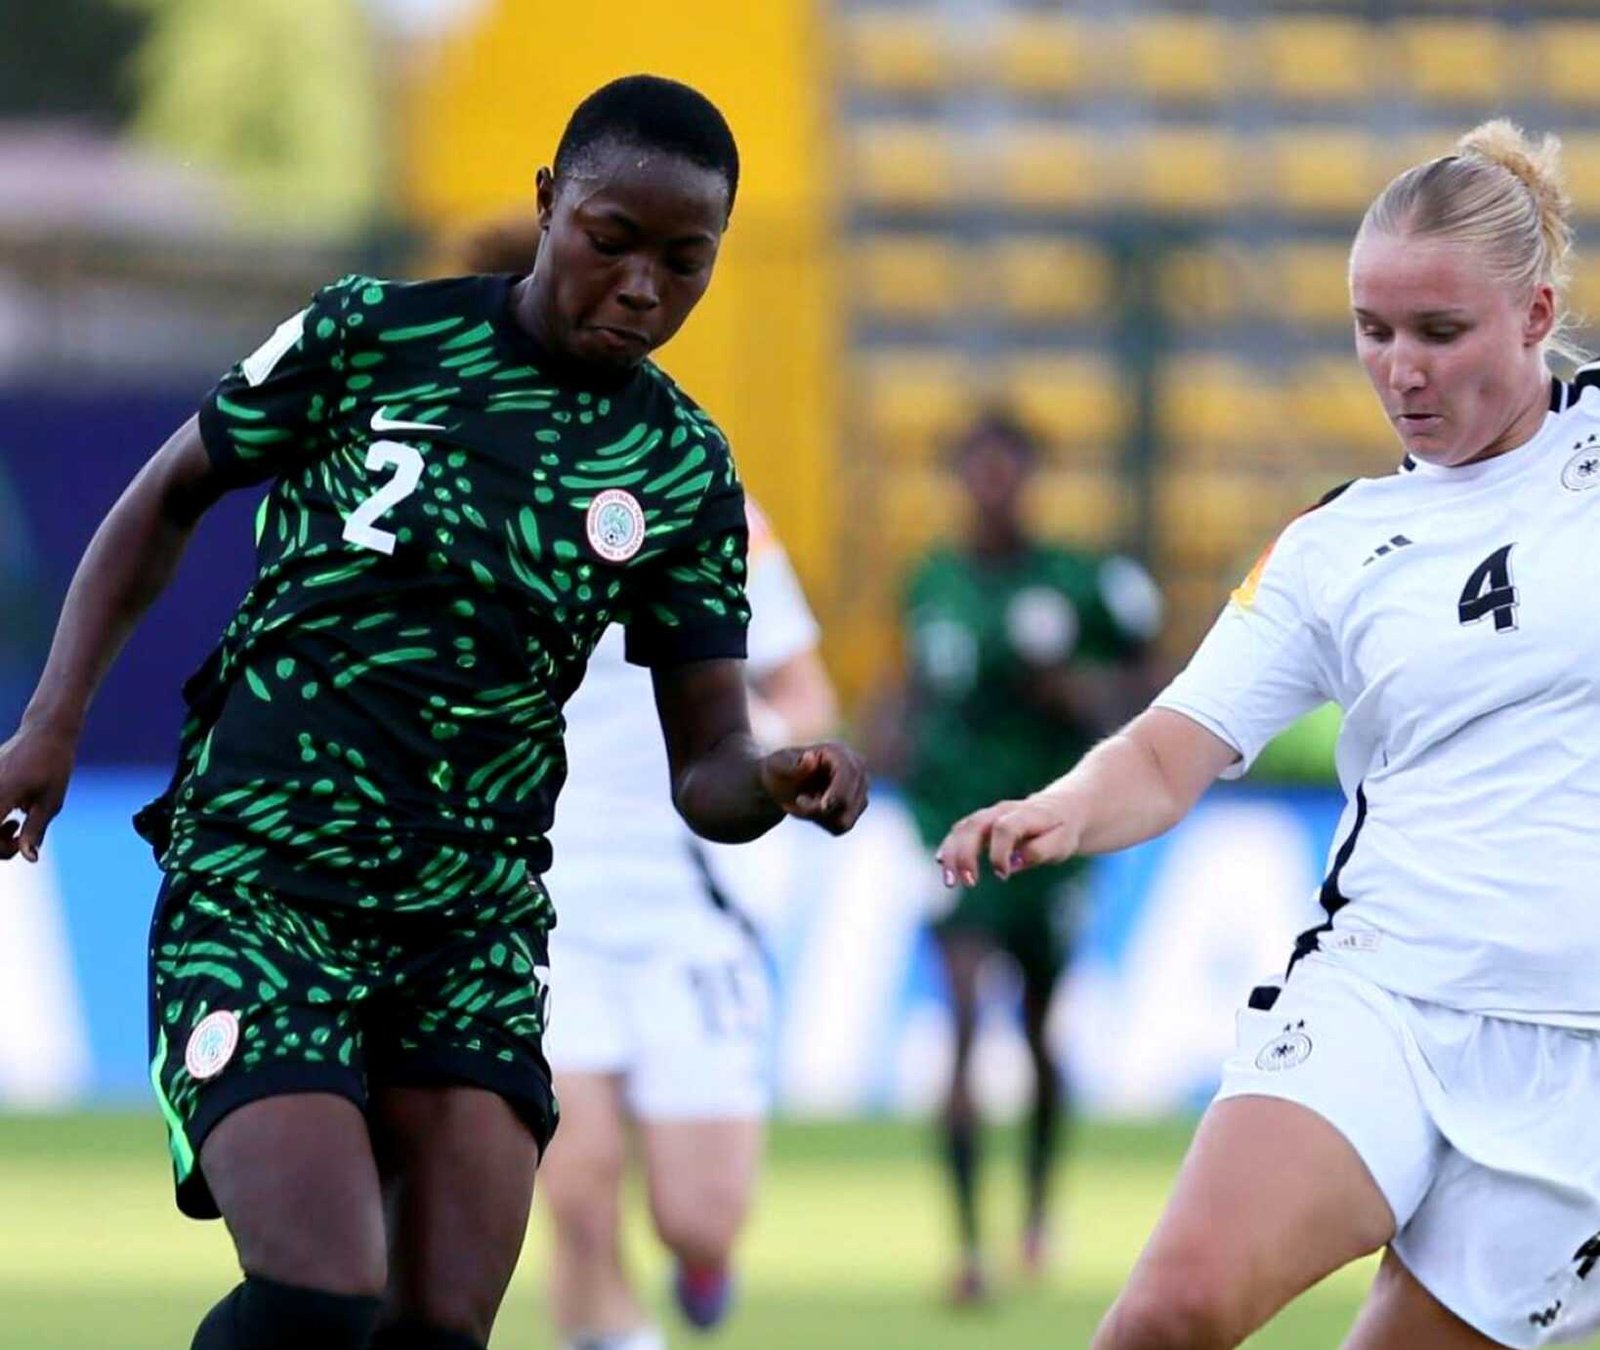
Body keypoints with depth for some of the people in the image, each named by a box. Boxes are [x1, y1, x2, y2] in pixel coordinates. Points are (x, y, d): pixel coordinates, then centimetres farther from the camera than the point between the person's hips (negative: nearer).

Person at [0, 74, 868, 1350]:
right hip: (259, 880, -4)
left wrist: (775, 782, -18)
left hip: (476, 923, 4)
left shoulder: (683, 470, 6)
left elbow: (705, 765, 6)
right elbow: (169, 499, 11)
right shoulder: (371, 336, -2)